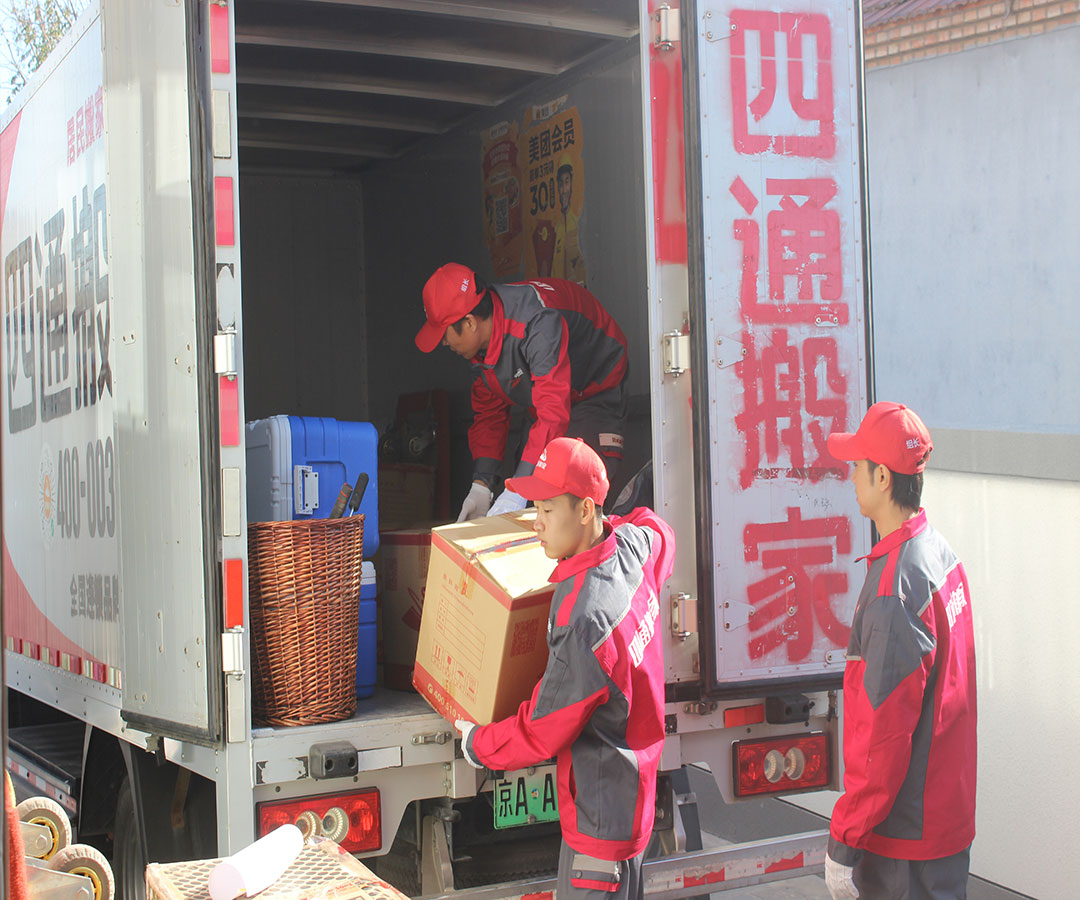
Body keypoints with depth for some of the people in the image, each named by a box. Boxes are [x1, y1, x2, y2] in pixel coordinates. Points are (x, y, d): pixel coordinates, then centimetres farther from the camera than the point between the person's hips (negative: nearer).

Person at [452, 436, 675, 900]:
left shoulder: (581, 618, -29)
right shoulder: (633, 548, -5)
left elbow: (541, 732, -17)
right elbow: (659, 531, 25)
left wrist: (476, 744, -1)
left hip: (600, 815, -9)